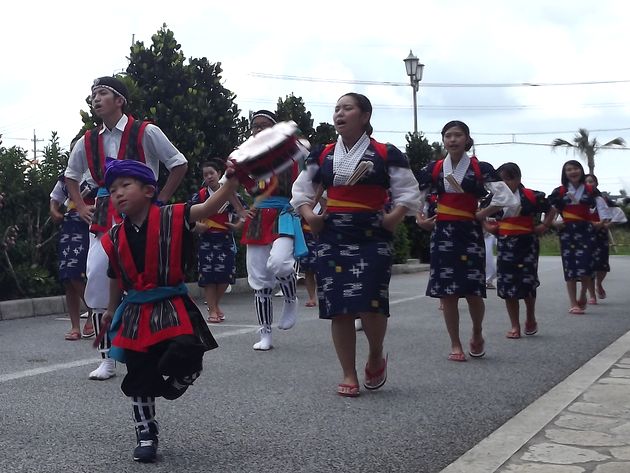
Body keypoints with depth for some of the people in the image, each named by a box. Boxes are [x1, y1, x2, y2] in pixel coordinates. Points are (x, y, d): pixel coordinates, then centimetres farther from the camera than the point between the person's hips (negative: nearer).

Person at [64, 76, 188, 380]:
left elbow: (179, 165, 0)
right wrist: (80, 207, 15)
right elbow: (71, 175, 28)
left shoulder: (145, 132, -5)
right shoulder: (88, 142, 10)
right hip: (103, 219, 5)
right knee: (97, 281, -3)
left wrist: (160, 201, -4)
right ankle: (107, 359, 8)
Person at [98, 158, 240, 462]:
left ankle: (173, 386, 13)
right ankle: (146, 435, 27)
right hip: (135, 315, 4)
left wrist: (233, 178, -31)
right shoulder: (114, 238, 5)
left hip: (172, 309, -4)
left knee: (186, 358, -24)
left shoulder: (172, 218, -7)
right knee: (139, 379, 8)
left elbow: (211, 205, -18)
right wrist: (111, 311, 27)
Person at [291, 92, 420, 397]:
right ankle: (349, 376, 14)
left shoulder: (386, 154, 0)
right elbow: (301, 190, 17)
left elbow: (408, 192, 1)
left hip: (371, 238, -3)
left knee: (370, 305, -12)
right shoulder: (322, 155, 10)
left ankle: (376, 357, 20)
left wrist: (393, 218, -14)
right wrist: (309, 215, -1)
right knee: (339, 310, 2)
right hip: (332, 238, 3)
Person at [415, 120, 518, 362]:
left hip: (470, 233, -2)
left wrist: (481, 214, -6)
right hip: (443, 233, 2)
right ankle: (455, 345, 13)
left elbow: (505, 197, -8)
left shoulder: (480, 168, -2)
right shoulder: (434, 168, 5)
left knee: (473, 291, -5)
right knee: (447, 292, 1)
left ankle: (477, 335, 23)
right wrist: (420, 218, 4)